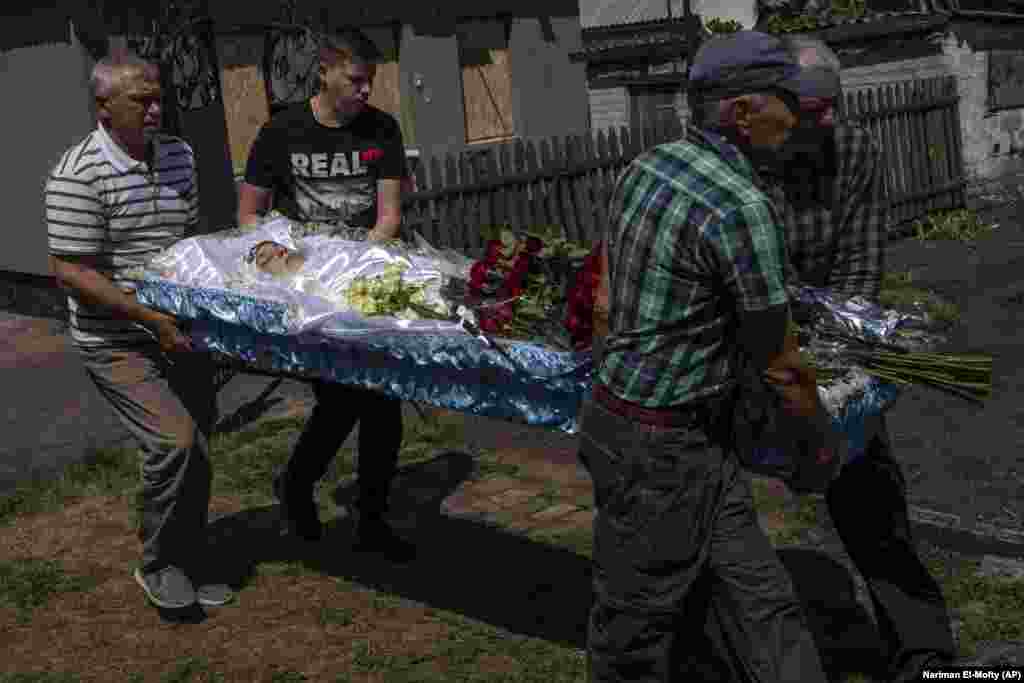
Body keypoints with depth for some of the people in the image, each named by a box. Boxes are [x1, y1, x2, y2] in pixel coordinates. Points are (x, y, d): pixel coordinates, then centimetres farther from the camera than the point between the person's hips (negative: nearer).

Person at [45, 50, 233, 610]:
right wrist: (152, 319, -23)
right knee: (174, 441, -19)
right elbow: (71, 271, -19)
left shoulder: (179, 156, 7)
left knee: (194, 452, 10)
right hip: (117, 345, -7)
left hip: (183, 333, 7)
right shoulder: (78, 175, -16)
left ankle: (190, 566, 28)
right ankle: (156, 564, 4)